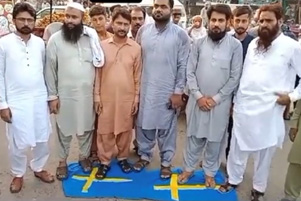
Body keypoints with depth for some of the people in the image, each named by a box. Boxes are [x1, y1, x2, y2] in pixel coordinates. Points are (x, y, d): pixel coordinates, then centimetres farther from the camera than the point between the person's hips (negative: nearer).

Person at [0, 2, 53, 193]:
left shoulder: (40, 42, 4)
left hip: (39, 99, 3)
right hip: (16, 101, -3)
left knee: (43, 139, 13)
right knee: (19, 143, 7)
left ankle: (38, 168, 36)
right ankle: (18, 175, 30)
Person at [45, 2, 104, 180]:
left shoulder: (91, 38, -2)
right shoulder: (55, 39, -6)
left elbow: (99, 64, 4)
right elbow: (50, 69, -3)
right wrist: (52, 95, -5)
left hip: (88, 93, 2)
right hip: (65, 94, -1)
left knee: (86, 128, 15)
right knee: (65, 129, 12)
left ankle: (84, 156, 36)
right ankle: (62, 161, 30)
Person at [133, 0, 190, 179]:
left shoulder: (181, 34, -6)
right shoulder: (143, 31, 3)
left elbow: (183, 66, -6)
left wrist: (178, 92, -9)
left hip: (168, 90, -3)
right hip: (145, 89, 3)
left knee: (167, 128, 9)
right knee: (144, 125, 15)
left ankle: (166, 162, 27)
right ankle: (145, 155, 35)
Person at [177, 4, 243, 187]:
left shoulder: (235, 45, -6)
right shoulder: (199, 43, -1)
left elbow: (235, 77, -7)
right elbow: (190, 72, -1)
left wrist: (216, 98, -10)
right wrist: (198, 96, -9)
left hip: (220, 102, -1)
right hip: (198, 100, 1)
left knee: (215, 140, 11)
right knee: (194, 137, 13)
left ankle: (210, 172, 31)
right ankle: (189, 168, 32)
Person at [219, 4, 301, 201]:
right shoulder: (253, 43, 8)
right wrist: (235, 99, 13)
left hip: (269, 110, -4)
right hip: (243, 106, 5)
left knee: (264, 152, 11)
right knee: (237, 148, 16)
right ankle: (233, 179, 35)